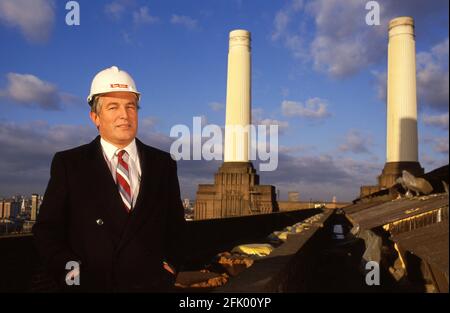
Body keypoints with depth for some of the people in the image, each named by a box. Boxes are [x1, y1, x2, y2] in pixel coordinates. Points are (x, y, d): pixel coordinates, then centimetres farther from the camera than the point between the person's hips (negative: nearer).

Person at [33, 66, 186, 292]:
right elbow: (47, 229, -2)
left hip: (152, 284, 2)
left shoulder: (163, 163, 2)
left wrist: (170, 266, -4)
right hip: (89, 285, -1)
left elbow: (175, 224, 8)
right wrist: (72, 273, -13)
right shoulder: (68, 163, -2)